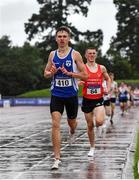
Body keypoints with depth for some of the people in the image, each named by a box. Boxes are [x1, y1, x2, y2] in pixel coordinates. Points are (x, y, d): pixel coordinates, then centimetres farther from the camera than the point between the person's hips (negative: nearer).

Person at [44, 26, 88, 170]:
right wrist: (52, 72, -10)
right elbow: (46, 73, 14)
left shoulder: (75, 55, -6)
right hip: (56, 94, 1)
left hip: (71, 95, -1)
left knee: (72, 122, 17)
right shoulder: (52, 54, 4)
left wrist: (68, 73, -19)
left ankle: (72, 130, 58)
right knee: (55, 124, -13)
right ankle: (57, 159, -12)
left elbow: (85, 76, -6)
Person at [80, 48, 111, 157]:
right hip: (87, 100, 0)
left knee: (99, 122, -23)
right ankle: (92, 148, 24)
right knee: (90, 125, 7)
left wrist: (108, 89, 3)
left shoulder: (102, 68, 4)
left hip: (99, 100, 0)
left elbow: (108, 79, 20)